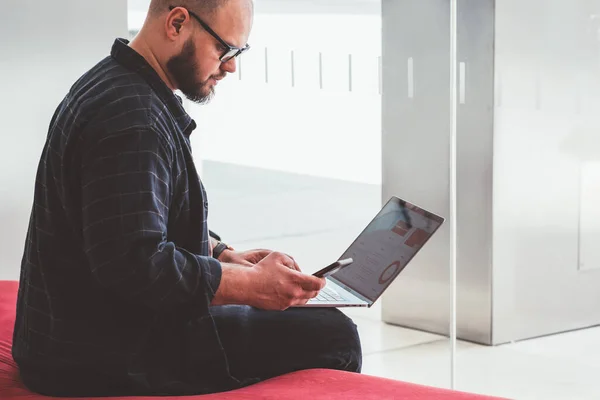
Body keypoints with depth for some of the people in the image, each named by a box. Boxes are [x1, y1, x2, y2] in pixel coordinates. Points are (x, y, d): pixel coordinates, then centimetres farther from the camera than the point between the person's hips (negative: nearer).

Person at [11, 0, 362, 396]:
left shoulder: (112, 88, 12)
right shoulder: (130, 117, -23)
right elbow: (135, 265, -30)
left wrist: (224, 256, 9)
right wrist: (254, 285, -21)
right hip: (114, 360, -11)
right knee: (332, 336, -11)